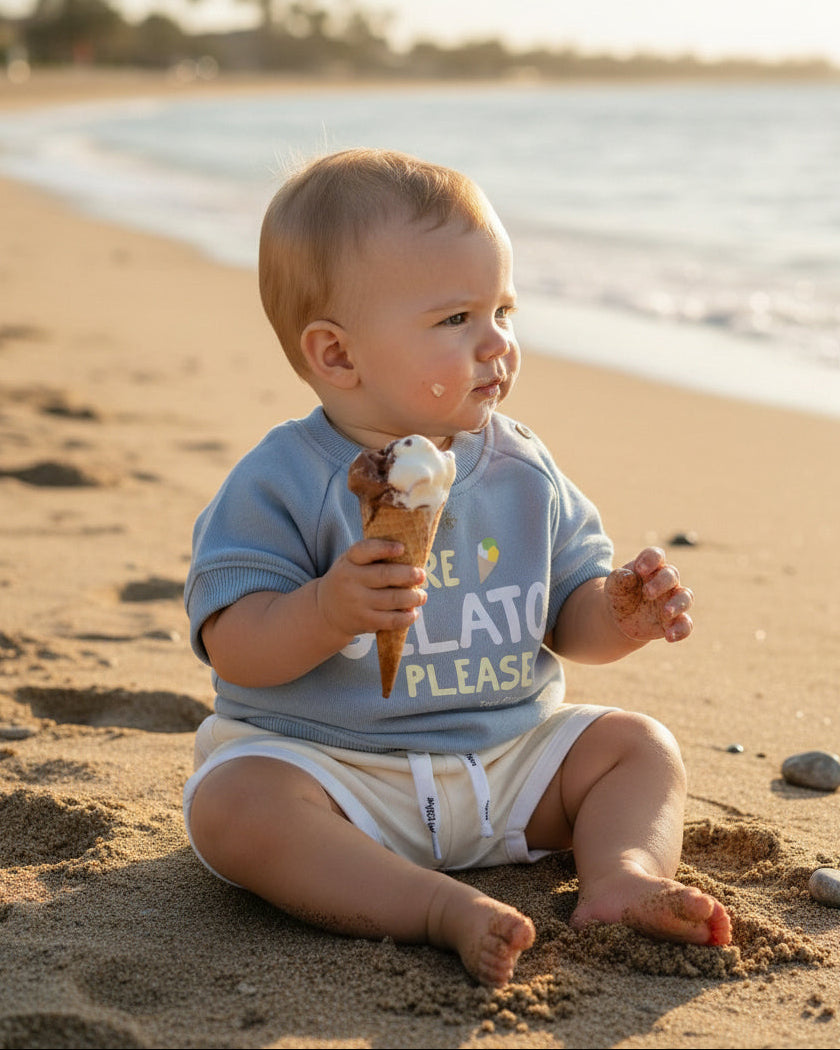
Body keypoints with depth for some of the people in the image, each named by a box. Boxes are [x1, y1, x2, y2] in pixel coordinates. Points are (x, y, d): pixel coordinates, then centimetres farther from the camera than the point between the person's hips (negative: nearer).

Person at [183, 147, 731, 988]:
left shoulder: (523, 472, 3)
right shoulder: (284, 481, -13)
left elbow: (570, 621, 9)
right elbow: (234, 649, -17)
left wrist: (621, 613, -14)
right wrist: (328, 610, -36)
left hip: (507, 758, 5)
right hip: (322, 758, -4)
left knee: (640, 746, -1)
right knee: (233, 803, -32)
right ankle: (442, 907, -36)